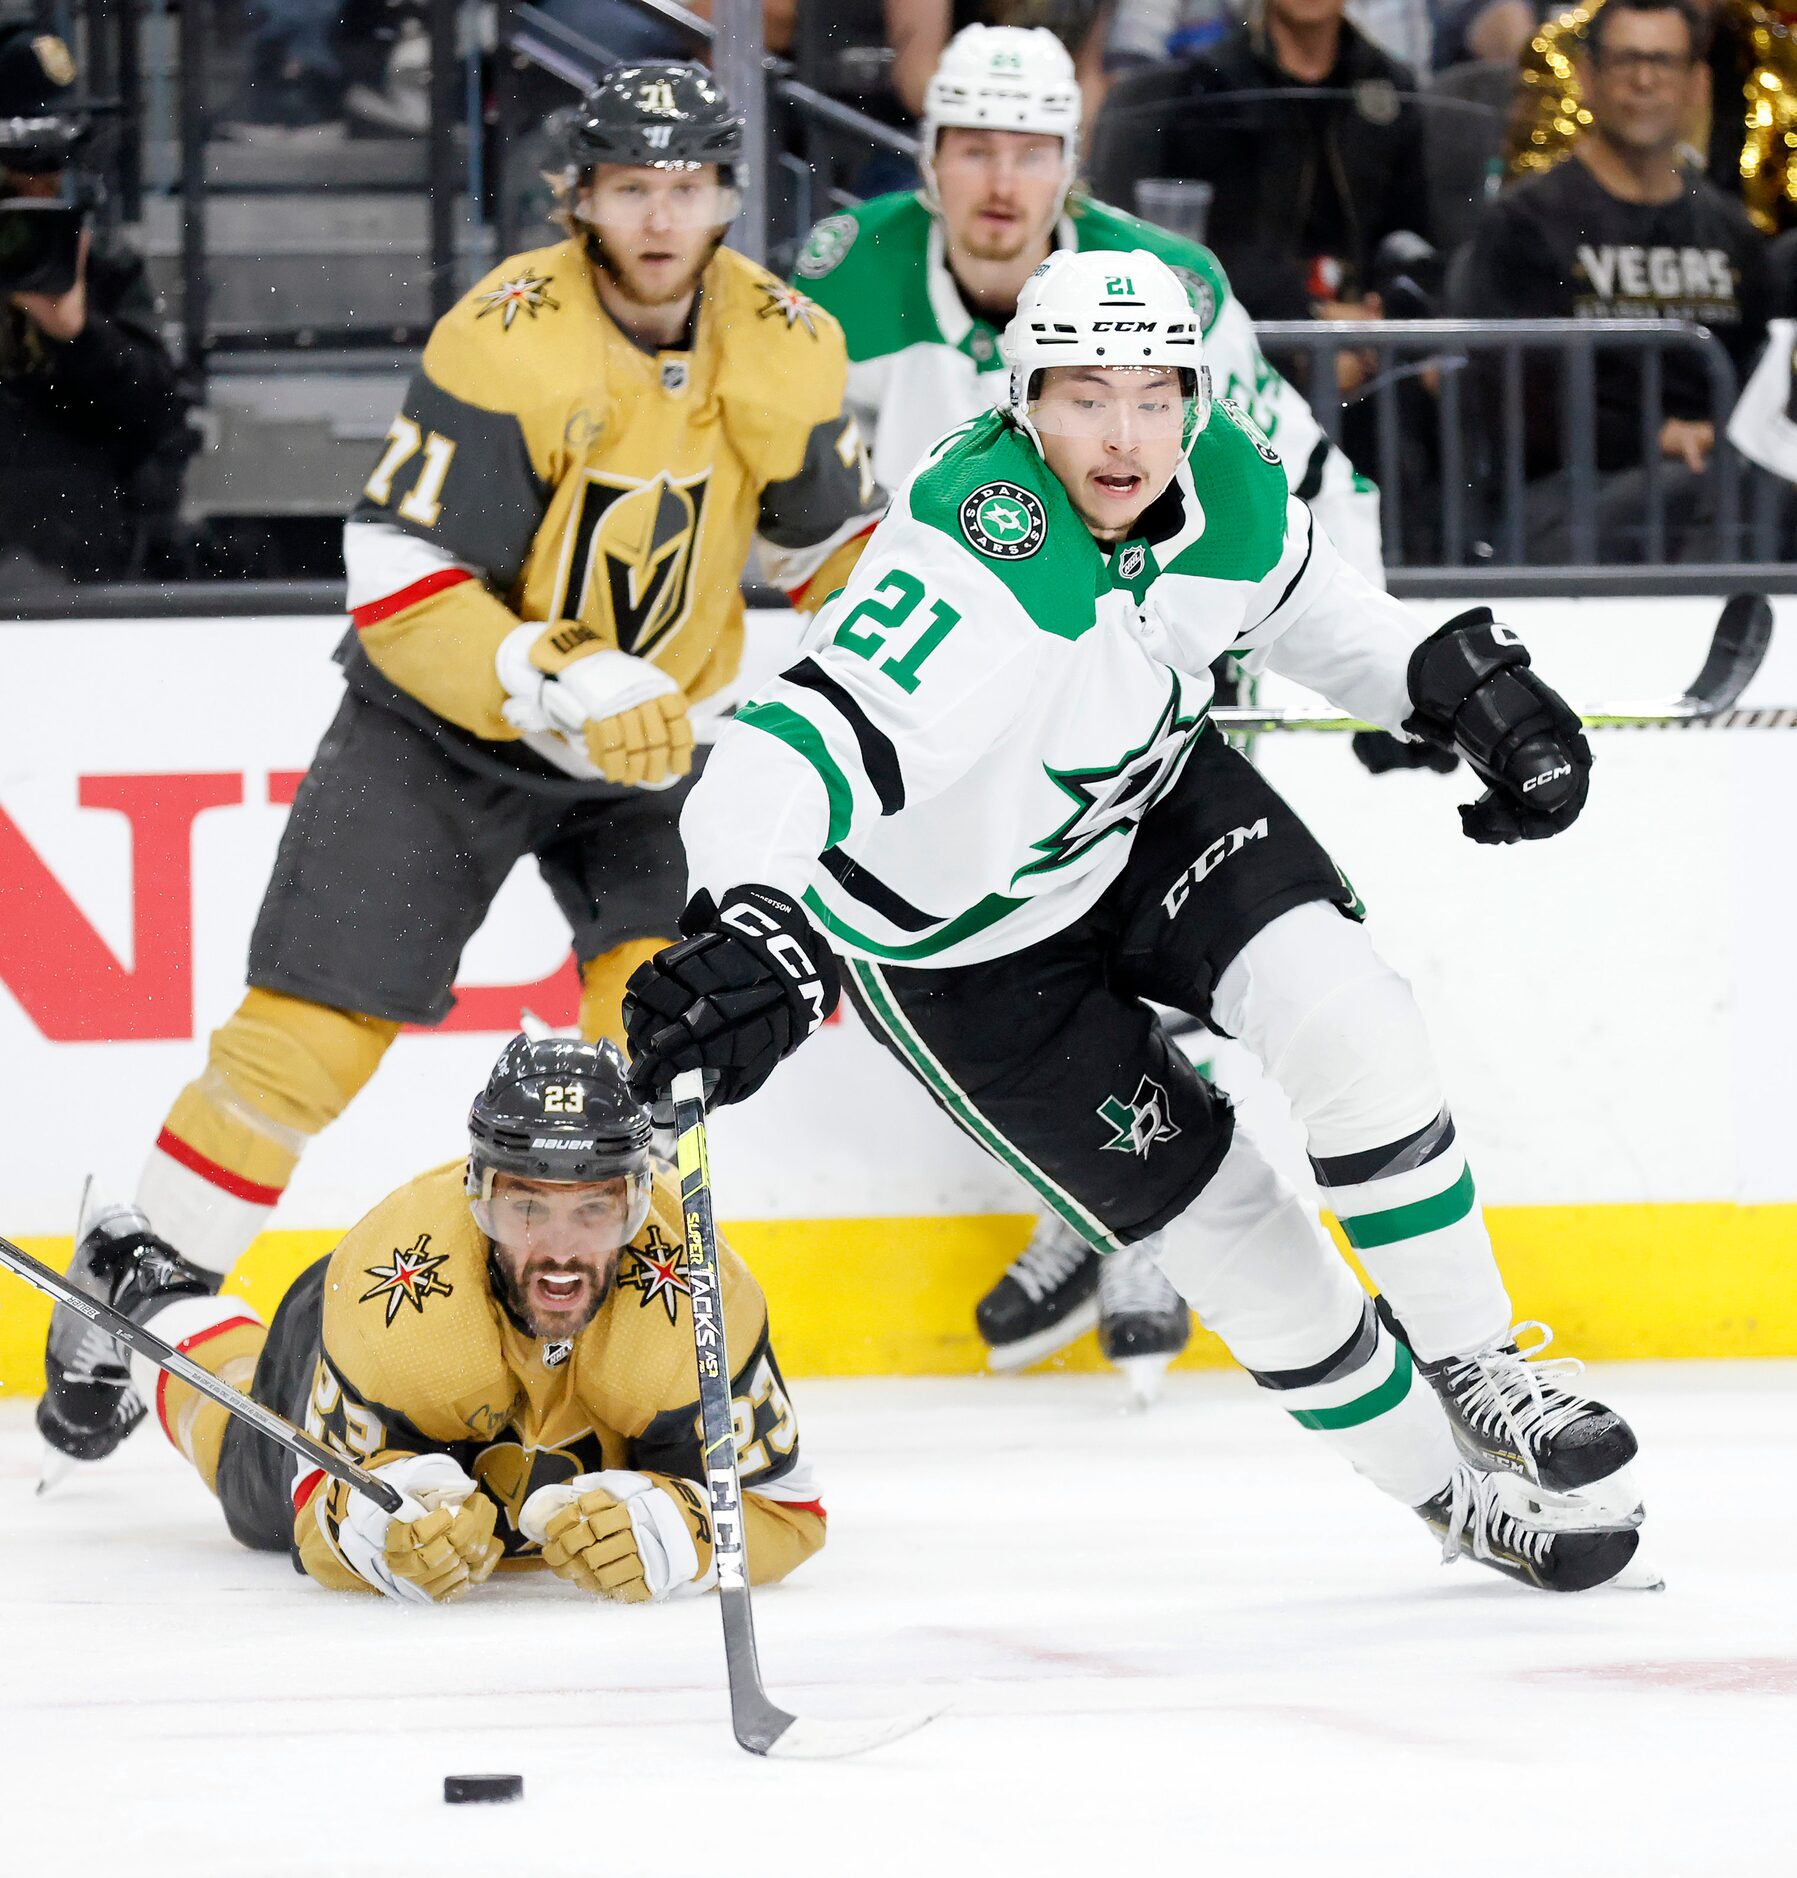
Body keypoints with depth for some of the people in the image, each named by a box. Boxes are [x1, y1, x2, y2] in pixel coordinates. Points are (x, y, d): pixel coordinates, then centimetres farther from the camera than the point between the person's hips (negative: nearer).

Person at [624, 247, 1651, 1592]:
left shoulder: (1225, 483, -16)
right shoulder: (977, 577, -39)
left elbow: (1296, 597, 9)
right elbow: (804, 742, -52)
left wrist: (1469, 679, 1)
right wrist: (752, 926, -69)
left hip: (1144, 805, 5)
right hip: (965, 938, -5)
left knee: (1339, 1014, -18)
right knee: (1221, 1215, -2)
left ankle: (1478, 1370, 1)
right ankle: (1447, 1486, 17)